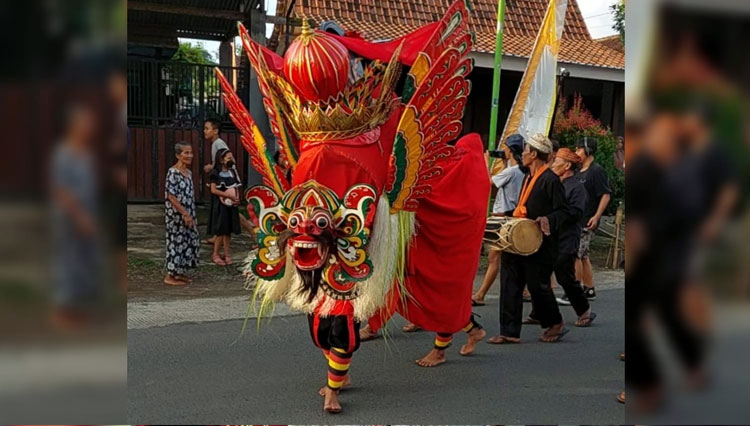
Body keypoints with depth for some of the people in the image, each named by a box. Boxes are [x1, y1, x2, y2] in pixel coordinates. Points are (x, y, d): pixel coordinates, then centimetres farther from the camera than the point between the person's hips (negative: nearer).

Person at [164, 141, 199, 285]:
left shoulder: (188, 172, 11)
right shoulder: (173, 172, -15)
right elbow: (171, 196, -19)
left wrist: (191, 216, 14)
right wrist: (185, 214, -20)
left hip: (188, 215, 8)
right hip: (176, 215, -8)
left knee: (188, 242, 11)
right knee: (176, 242, -2)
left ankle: (180, 273, 23)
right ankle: (170, 276, 9)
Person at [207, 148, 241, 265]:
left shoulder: (232, 171, 10)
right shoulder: (216, 173, -8)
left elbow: (237, 188, 15)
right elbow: (214, 190, -15)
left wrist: (237, 198, -5)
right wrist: (230, 196, -18)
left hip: (231, 205, 6)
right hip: (220, 205, -6)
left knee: (228, 230, 9)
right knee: (220, 230, -2)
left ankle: (226, 253, 17)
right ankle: (215, 254, 10)